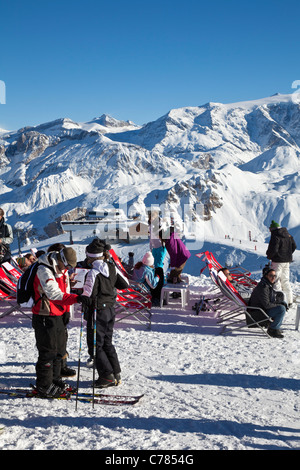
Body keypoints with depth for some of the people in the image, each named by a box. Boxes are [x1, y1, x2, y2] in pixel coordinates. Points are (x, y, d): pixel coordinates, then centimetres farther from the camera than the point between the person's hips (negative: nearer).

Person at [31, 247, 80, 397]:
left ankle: (54, 380, 31)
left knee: (59, 350, 17)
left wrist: (66, 311, 17)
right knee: (48, 352, -4)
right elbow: (54, 294, -33)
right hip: (45, 318, -9)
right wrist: (76, 298, -42)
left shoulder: (60, 270, 11)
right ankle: (44, 387, 7)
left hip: (57, 316, 9)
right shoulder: (44, 270, -20)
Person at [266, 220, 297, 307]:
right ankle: (289, 301, 18)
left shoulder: (275, 236, -16)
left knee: (276, 280, -1)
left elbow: (273, 249, -21)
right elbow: (294, 246, 14)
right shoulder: (288, 235, 9)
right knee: (285, 281, 16)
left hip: (278, 261, -8)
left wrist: (269, 256, -3)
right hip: (287, 261, 8)